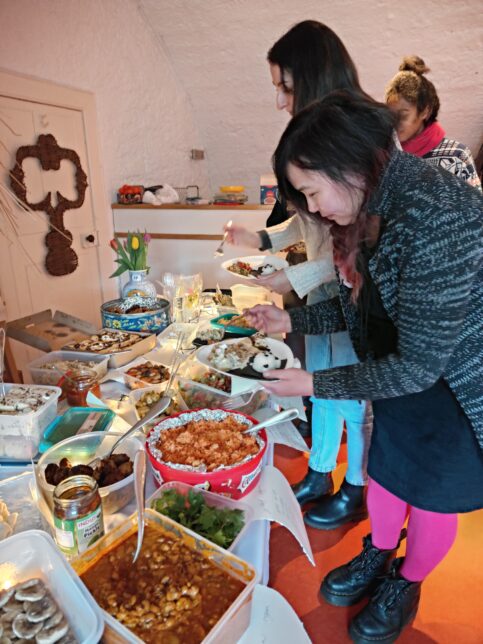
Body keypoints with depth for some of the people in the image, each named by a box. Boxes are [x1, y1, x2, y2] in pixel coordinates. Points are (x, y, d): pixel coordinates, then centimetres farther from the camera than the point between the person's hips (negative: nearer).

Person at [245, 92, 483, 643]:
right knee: (385, 472, 20)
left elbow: (419, 365, -28)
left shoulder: (436, 220, -32)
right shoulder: (368, 210, -4)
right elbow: (361, 304, 7)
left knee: (431, 499, 14)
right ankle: (378, 555, 50)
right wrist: (292, 320, -3)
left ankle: (406, 584, 45)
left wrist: (317, 385, -21)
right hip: (403, 371, 7)